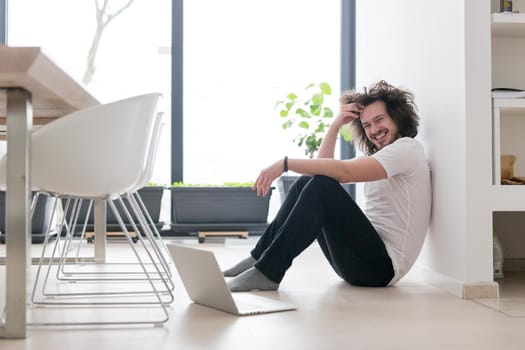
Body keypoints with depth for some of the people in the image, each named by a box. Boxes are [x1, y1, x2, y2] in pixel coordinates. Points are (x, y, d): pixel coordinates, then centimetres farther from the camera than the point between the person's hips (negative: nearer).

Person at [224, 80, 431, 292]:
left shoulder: (407, 148, -7)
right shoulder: (376, 157, 22)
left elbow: (344, 172, -22)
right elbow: (323, 168, 16)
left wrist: (285, 164, -23)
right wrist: (335, 125, 8)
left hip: (383, 266, -9)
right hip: (368, 255, 9)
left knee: (321, 187, -24)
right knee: (306, 182, 3)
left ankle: (268, 272, -24)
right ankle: (260, 258, -3)